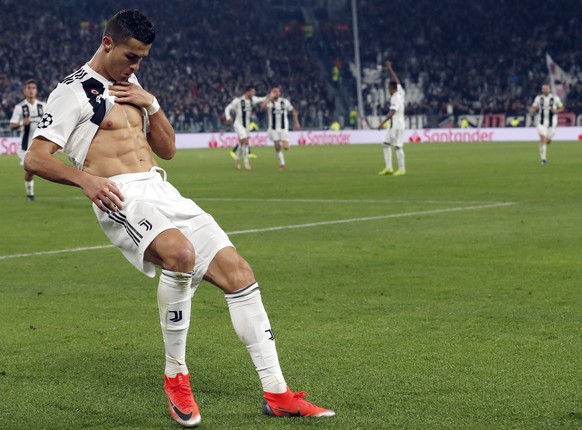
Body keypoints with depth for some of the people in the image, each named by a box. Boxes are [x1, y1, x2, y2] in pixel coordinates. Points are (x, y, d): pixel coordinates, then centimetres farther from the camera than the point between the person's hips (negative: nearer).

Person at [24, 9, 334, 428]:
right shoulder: (74, 91, -1)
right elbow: (35, 158, -9)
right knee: (180, 252, -36)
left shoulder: (132, 87, 23)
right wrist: (85, 178, -25)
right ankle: (176, 376, -17)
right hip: (122, 199, -8)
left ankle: (277, 394, 0)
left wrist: (150, 103, 8)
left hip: (162, 192, 8)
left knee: (237, 270, -4)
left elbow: (168, 149, 25)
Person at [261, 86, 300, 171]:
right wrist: (270, 97, -27)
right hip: (273, 128, 0)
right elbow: (263, 106, -31)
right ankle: (282, 164, 16)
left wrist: (296, 122, 9)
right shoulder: (270, 102, -7)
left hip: (284, 128, 0)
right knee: (277, 147, 0)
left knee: (285, 147, -11)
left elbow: (293, 111, 12)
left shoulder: (285, 101, -1)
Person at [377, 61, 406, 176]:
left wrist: (383, 123, -30)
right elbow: (396, 80, 23)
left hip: (397, 124, -10)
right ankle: (388, 168, 9)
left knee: (398, 146, -5)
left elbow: (392, 112, -25)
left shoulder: (395, 98, -17)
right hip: (393, 124, 10)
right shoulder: (400, 92, 8)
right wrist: (390, 69, 31)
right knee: (386, 144, 9)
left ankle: (402, 169, -1)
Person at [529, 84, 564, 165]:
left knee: (548, 141, 7)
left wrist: (556, 111, -15)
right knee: (543, 139, -16)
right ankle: (543, 158, -13)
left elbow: (562, 108, 6)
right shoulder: (538, 98, 1)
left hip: (552, 122, 0)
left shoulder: (555, 98, -3)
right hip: (542, 122, 0)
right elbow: (534, 108, 10)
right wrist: (533, 110, -15)